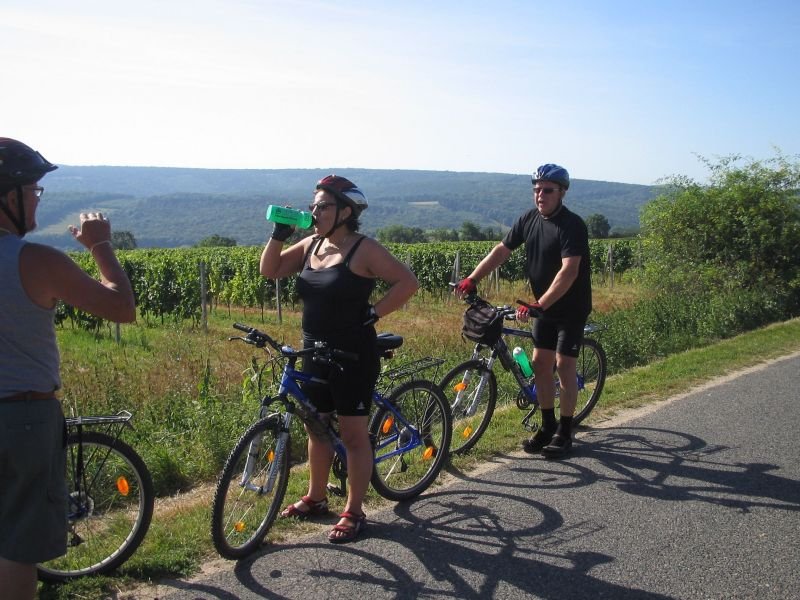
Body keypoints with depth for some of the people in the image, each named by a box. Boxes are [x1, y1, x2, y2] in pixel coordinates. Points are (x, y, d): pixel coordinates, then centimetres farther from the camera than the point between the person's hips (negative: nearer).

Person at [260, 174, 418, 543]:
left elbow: (407, 282, -15)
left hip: (353, 356, -7)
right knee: (317, 428, 17)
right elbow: (269, 270, 10)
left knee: (353, 434, 2)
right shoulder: (310, 245, 8)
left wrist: (373, 313, -18)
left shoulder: (364, 250, -12)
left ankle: (353, 512, 13)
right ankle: (316, 498, 34)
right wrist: (279, 234, -2)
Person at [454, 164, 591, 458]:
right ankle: (548, 425, 20)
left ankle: (565, 432, 8)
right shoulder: (530, 219, 0)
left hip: (571, 307, -6)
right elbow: (502, 250, 3)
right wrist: (471, 280, -7)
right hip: (544, 306, 6)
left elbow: (568, 271, -32)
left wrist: (539, 305, -40)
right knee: (540, 362, 7)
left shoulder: (572, 225, -22)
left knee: (564, 365, -5)